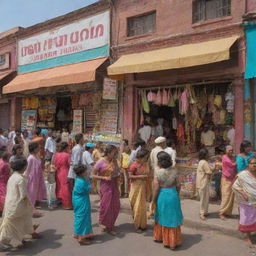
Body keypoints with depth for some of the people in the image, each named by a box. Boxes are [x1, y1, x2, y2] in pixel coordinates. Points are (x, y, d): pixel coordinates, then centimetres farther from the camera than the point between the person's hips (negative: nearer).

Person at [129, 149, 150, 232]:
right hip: (137, 187, -6)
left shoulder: (146, 164, 3)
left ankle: (142, 224, 30)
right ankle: (137, 226, 17)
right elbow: (130, 176, -16)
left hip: (144, 187, 6)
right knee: (137, 206, 2)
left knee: (143, 205, 15)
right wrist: (140, 176, -22)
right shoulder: (134, 165, -16)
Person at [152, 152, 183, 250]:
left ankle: (160, 237, 34)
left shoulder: (158, 173, -15)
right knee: (172, 218, 11)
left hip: (162, 197, -1)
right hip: (173, 195, 2)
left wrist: (154, 200, 1)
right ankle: (173, 242, 20)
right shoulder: (174, 171, -8)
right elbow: (178, 185, -3)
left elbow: (156, 188, -12)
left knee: (162, 217, 17)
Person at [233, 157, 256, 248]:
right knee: (247, 219, 8)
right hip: (247, 201, -3)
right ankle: (248, 238, 24)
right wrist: (243, 193, -18)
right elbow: (235, 186, -6)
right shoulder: (243, 175, -10)